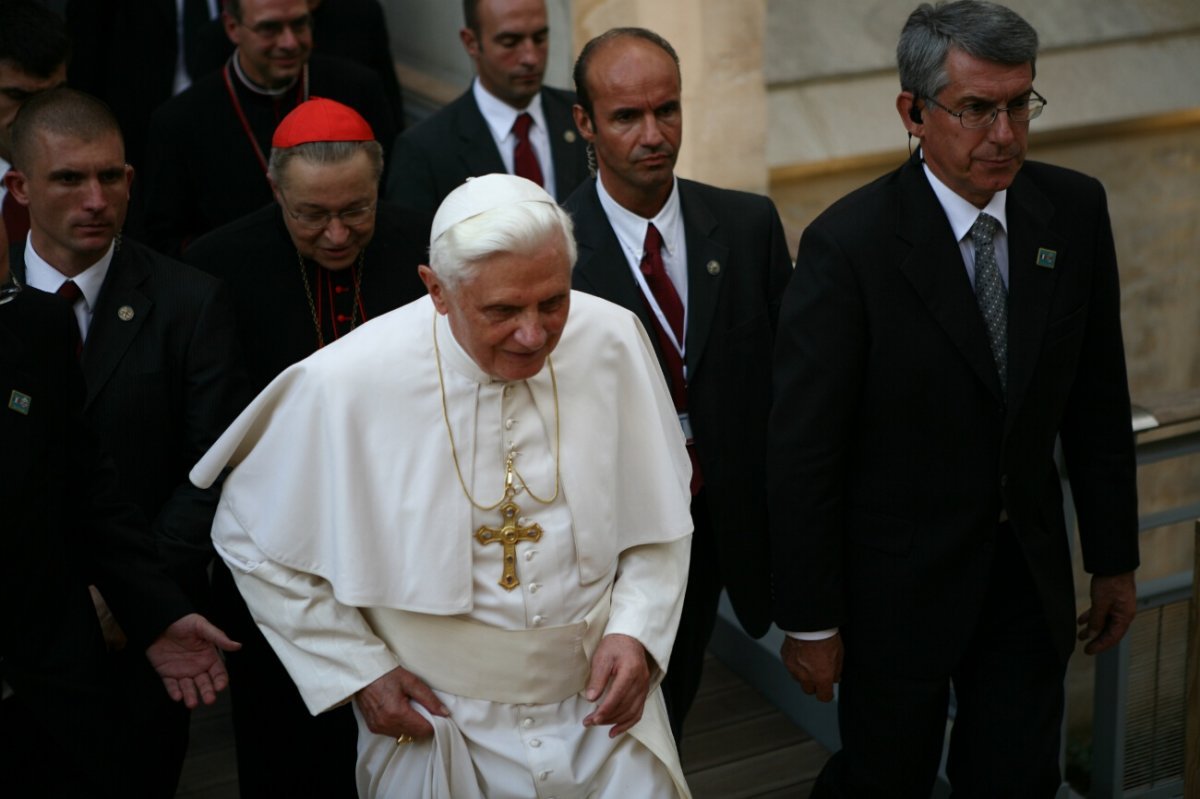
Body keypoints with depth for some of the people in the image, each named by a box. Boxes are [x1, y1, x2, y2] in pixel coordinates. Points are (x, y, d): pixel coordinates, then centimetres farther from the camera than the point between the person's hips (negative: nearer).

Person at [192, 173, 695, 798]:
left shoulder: (614, 342, -12)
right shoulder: (346, 386, -20)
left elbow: (660, 518, 2)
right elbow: (253, 541, -5)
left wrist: (635, 631, -11)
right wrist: (359, 669, -6)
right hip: (438, 731, -1)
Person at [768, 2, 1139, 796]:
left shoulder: (1075, 210, -4)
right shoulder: (848, 244, -20)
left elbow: (1097, 401, 5)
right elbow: (802, 451, -16)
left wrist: (1114, 558, 8)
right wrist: (809, 621, -12)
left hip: (1031, 573, 4)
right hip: (899, 582, -4)